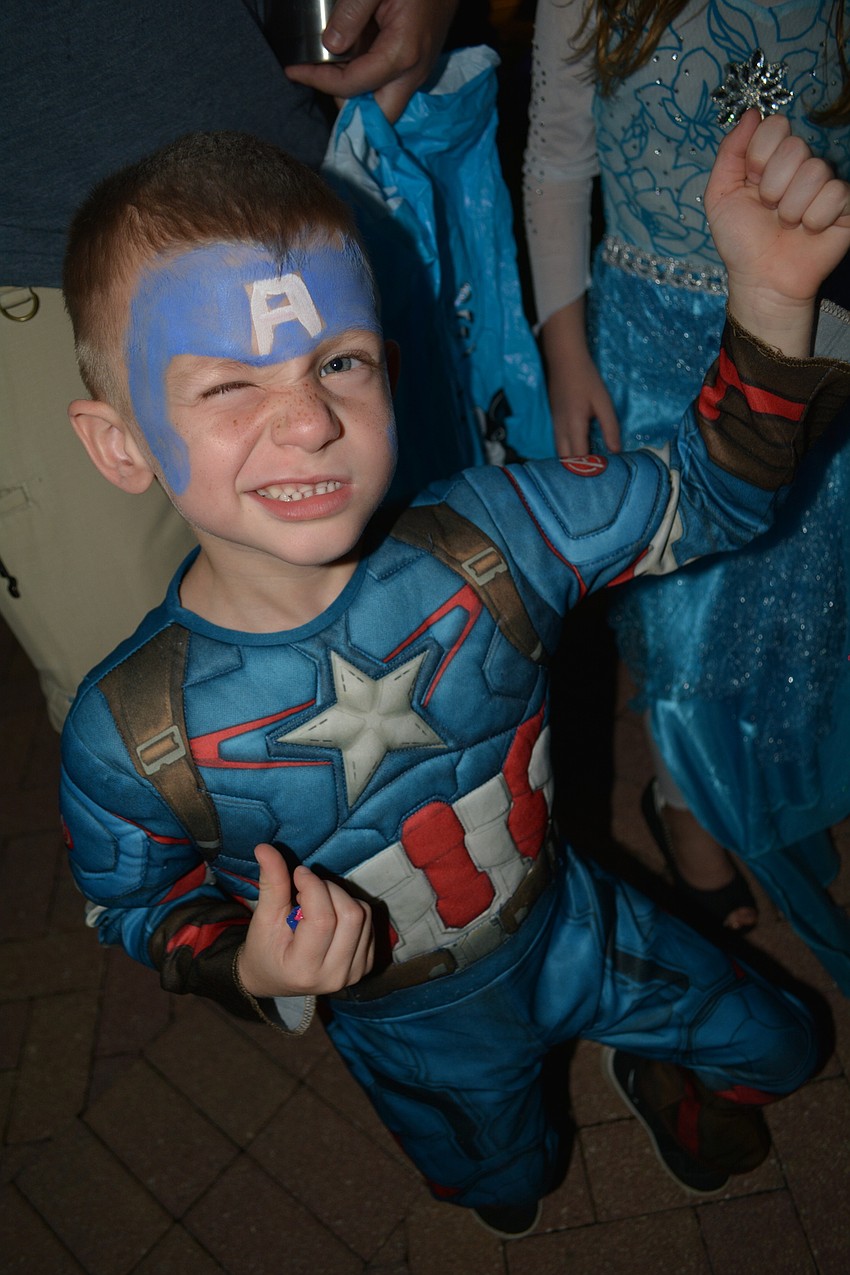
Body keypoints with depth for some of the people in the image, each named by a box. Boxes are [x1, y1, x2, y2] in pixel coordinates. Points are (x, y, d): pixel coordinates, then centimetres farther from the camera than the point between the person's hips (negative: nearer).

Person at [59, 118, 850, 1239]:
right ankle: (526, 1154, 71)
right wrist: (250, 967, -32)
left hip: (574, 928, 1)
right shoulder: (130, 737, -31)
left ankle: (661, 1076, 57)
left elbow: (705, 497, -17)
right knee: (503, 1192, 33)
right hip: (420, 1033, 0)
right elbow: (137, 904, -11)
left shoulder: (488, 538, -28)